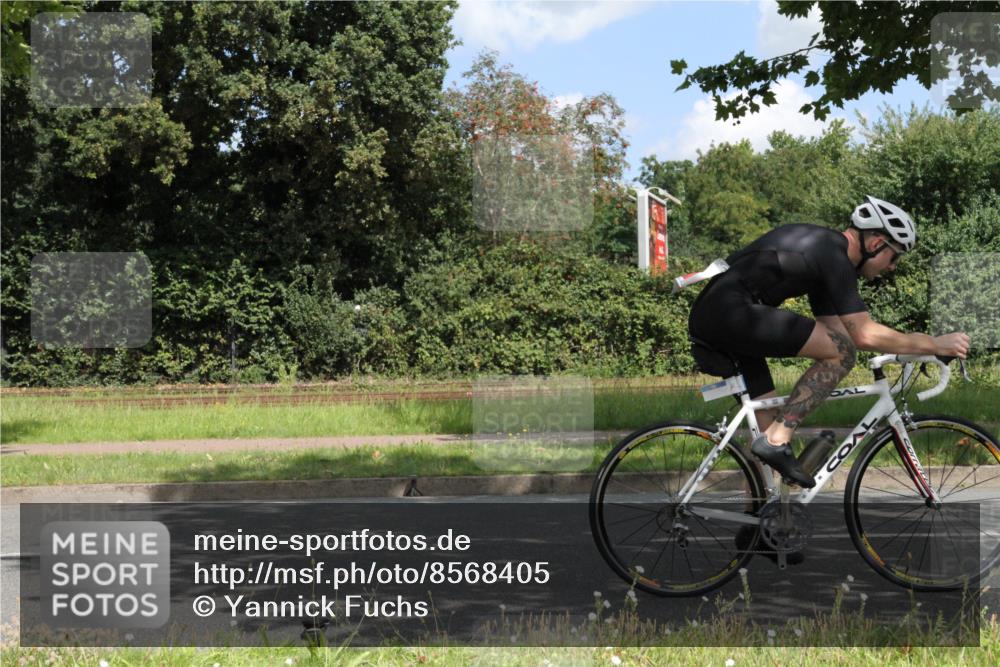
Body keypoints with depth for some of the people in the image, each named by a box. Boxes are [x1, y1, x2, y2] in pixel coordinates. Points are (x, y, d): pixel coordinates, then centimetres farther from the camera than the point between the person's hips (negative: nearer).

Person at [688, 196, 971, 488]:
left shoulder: (823, 248, 21)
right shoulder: (834, 256, -9)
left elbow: (835, 331, 24)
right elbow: (864, 335, -15)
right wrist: (935, 344, -5)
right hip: (732, 310, -10)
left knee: (770, 421, 14)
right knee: (842, 352, -12)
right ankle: (777, 440, -13)